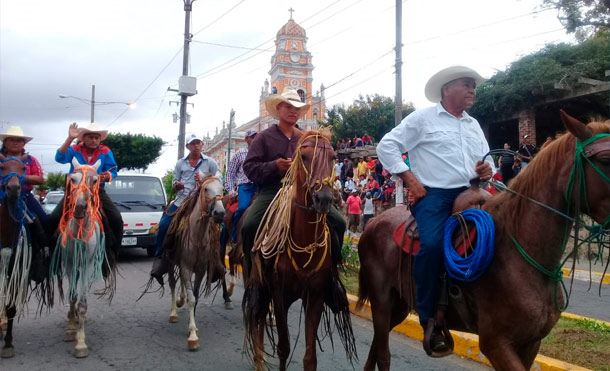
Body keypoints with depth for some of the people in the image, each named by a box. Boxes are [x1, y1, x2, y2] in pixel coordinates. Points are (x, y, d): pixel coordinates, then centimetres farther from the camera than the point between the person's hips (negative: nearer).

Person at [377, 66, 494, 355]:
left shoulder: (474, 125, 22)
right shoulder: (422, 118, 2)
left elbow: (486, 158, 27)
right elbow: (386, 146, -2)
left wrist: (486, 170, 1)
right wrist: (410, 179, -9)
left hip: (468, 195, 7)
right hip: (433, 195, -7)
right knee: (432, 244, -30)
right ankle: (430, 320, -18)